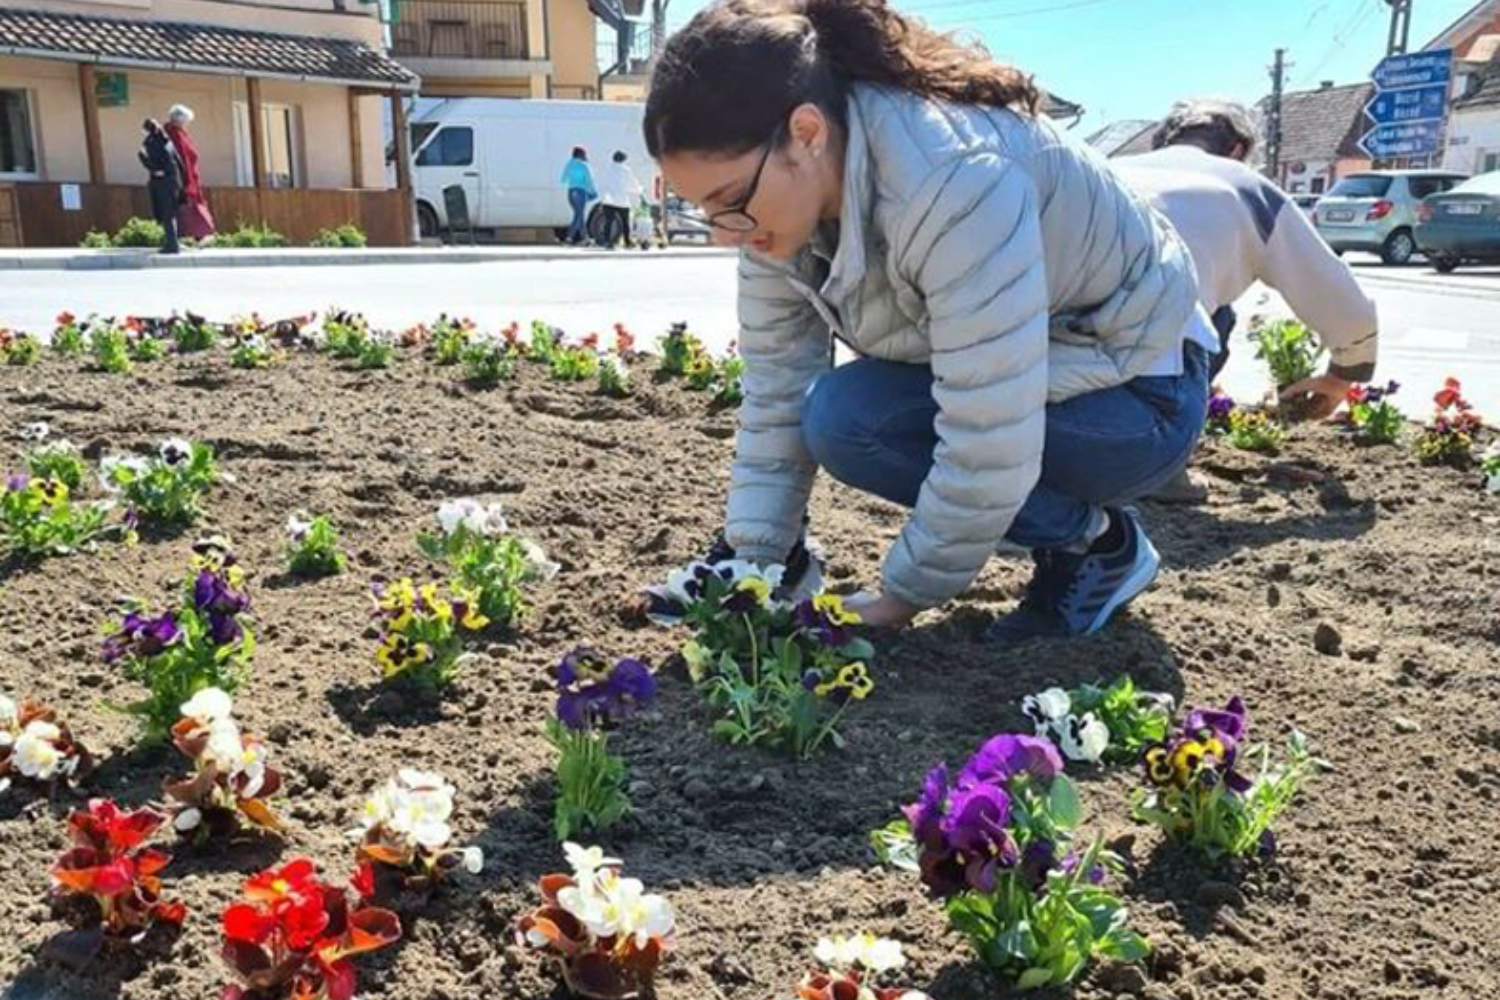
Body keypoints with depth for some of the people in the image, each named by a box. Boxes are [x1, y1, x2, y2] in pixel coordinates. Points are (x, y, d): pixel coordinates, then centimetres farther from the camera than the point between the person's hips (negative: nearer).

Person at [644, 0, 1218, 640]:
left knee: (848, 418, -24)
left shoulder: (953, 183, -36)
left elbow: (985, 443, -34)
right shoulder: (779, 188, -11)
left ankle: (1096, 542, -4)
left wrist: (903, 596, -22)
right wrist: (753, 563, -10)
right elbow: (777, 384, -6)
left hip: (1137, 397, -8)